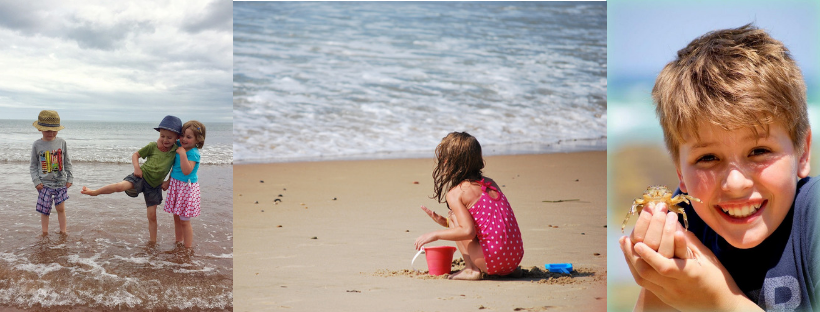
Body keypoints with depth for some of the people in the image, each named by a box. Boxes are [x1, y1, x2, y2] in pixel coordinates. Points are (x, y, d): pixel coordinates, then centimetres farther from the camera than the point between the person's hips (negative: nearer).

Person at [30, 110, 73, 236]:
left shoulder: (61, 142, 1)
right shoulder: (37, 145, -1)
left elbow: (67, 162, 8)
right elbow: (33, 165, 5)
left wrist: (70, 178, 4)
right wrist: (36, 181, -5)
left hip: (61, 182, 1)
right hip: (44, 183, 0)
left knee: (61, 208, 5)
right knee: (44, 210, 3)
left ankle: (63, 231, 16)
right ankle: (45, 233, 15)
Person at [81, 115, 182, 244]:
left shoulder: (176, 151, -6)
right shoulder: (152, 146, -10)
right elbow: (135, 155, 1)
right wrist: (137, 167, -15)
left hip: (154, 186, 2)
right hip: (141, 177, -2)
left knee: (152, 215, 5)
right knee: (121, 186, -28)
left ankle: (152, 241, 17)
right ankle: (94, 192, -8)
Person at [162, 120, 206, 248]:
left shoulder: (193, 153, -19)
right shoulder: (179, 148, 4)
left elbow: (186, 171, -31)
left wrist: (182, 154, -32)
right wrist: (168, 181, 18)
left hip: (187, 188, -8)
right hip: (175, 185, 8)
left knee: (184, 221, -2)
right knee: (176, 217, 18)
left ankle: (188, 249, 7)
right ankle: (178, 243, 33)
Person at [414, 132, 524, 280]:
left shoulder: (454, 193, -7)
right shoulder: (489, 183, 16)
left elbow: (468, 231, -17)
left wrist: (435, 234, -5)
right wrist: (444, 222, 25)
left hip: (493, 260, -7)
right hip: (517, 255, 7)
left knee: (453, 217, 6)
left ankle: (471, 270, 0)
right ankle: (510, 270, 17)